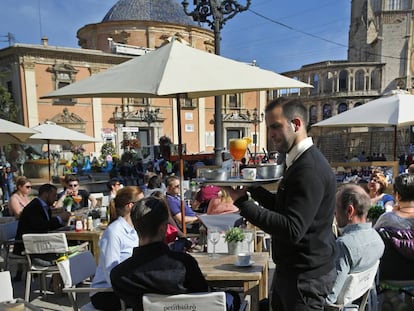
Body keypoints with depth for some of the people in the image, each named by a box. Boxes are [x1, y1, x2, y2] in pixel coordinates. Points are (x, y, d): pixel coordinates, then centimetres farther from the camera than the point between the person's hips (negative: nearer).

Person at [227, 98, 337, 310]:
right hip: (290, 270, 10)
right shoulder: (300, 162, 9)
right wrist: (252, 188, 3)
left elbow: (292, 230, -30)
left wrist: (243, 203, -31)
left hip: (305, 277, -9)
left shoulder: (309, 169, -23)